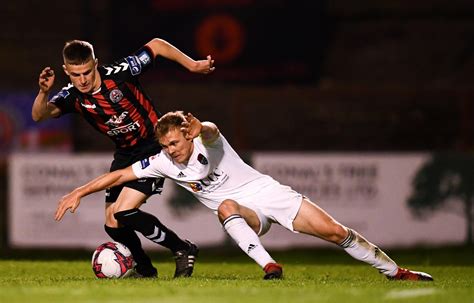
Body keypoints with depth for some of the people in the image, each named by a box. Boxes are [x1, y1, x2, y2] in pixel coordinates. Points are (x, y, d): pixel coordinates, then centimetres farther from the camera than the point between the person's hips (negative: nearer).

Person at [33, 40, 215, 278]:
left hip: (153, 147, -6)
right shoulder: (73, 96, -10)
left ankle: (183, 250, -4)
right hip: (124, 153, 6)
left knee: (124, 212, -20)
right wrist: (43, 92, -44)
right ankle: (144, 269, 30)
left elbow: (156, 45, -10)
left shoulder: (119, 73, -22)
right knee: (113, 225, 5)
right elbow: (39, 115, -25)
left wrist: (192, 66, -10)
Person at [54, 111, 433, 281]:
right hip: (243, 213, 2)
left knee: (335, 231, -11)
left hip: (266, 192, -2)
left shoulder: (207, 138, -17)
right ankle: (270, 267, -43)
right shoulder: (162, 163, -6)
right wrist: (78, 192, -12)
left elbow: (209, 132, -43)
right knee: (226, 206, -36)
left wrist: (200, 128, -67)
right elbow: (119, 175, -3)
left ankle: (394, 271, 5)